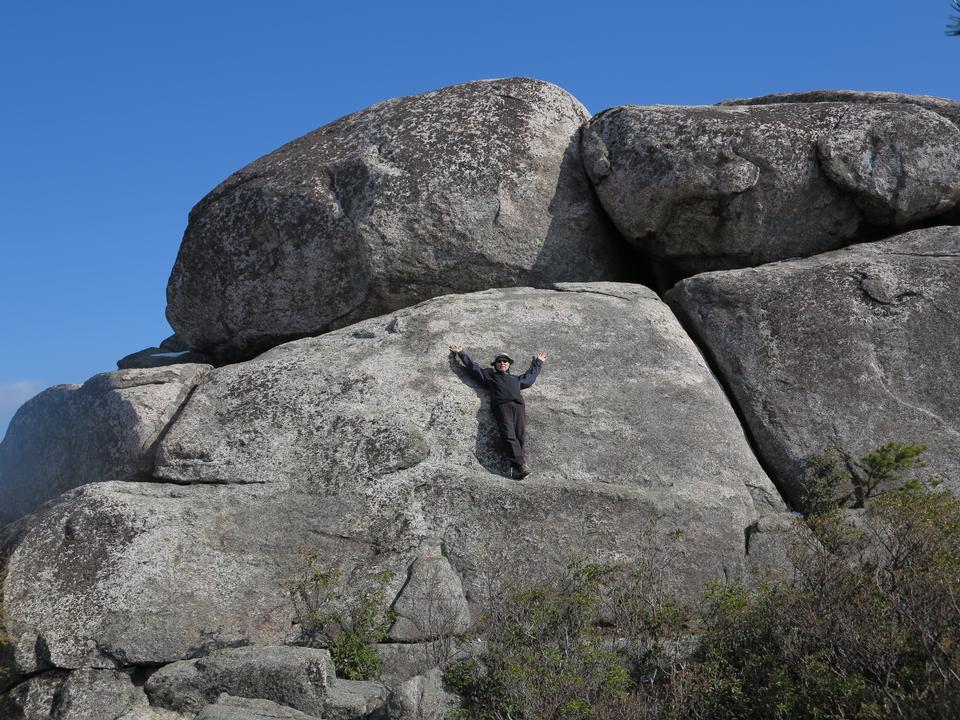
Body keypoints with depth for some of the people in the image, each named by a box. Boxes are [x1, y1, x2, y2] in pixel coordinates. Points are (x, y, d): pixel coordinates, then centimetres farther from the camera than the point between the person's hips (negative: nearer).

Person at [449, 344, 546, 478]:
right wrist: (461, 353, 35)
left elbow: (531, 375, 55)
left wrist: (538, 362, 65)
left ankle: (517, 465, -30)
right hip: (502, 405, -3)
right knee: (508, 435, -25)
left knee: (520, 434, -20)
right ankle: (520, 465, -38)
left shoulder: (517, 379, 39)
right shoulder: (489, 376, 31)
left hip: (518, 405, 3)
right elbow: (473, 367, 33)